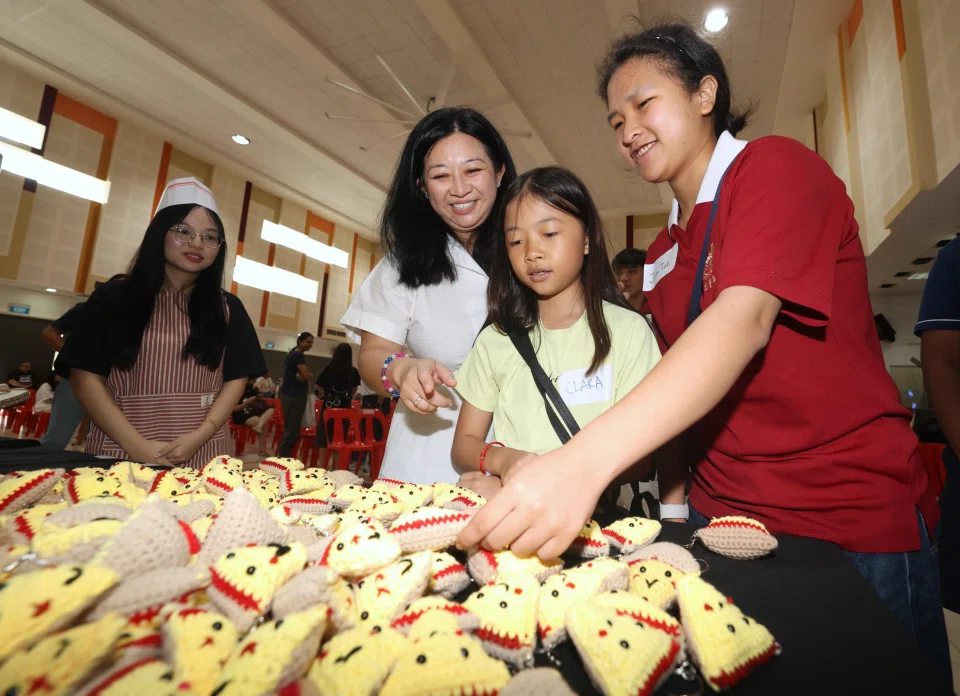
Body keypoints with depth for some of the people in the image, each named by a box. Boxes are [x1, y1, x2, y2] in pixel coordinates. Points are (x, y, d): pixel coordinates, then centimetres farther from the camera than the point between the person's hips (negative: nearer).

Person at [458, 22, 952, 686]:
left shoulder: (775, 166, -10)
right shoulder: (663, 254, 11)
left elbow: (745, 320, -29)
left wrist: (587, 459, -41)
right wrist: (671, 507, 2)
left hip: (855, 524, -6)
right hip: (718, 516, 7)